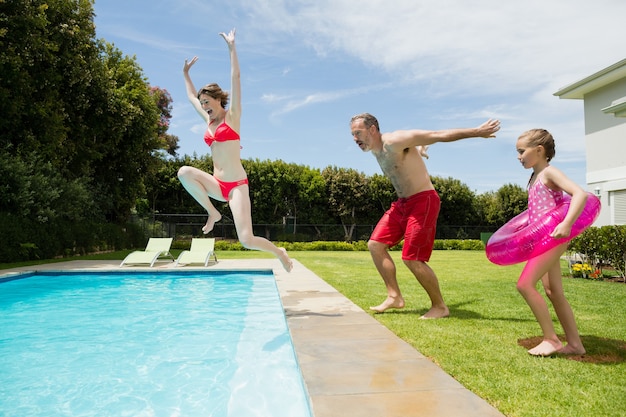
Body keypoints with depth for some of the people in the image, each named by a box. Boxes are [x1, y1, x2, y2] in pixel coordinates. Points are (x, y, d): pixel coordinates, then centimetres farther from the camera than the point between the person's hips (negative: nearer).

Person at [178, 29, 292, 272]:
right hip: (218, 185, 6)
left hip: (236, 185, -6)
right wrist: (186, 73, 39)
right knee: (184, 172, -22)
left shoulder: (232, 116, 0)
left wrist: (232, 47, -6)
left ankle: (279, 252, 15)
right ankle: (212, 213, -6)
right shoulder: (208, 122, 16)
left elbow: (236, 78, -6)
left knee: (247, 240, -15)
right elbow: (192, 97, 32)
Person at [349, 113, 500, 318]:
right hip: (402, 203, 9)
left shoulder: (394, 141, -19)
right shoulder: (377, 150, 8)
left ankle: (440, 307, 7)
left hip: (423, 201, -9)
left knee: (412, 259, -11)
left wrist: (477, 131, -15)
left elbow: (439, 135, -18)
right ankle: (394, 297, 11)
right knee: (375, 244, 3)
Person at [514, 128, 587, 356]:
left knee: (525, 284, -14)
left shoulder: (549, 172, -10)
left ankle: (551, 339, -3)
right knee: (554, 292, 11)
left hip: (552, 237, -10)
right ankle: (575, 343, 20)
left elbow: (580, 193, -23)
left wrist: (567, 224, -34)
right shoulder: (535, 177, 16)